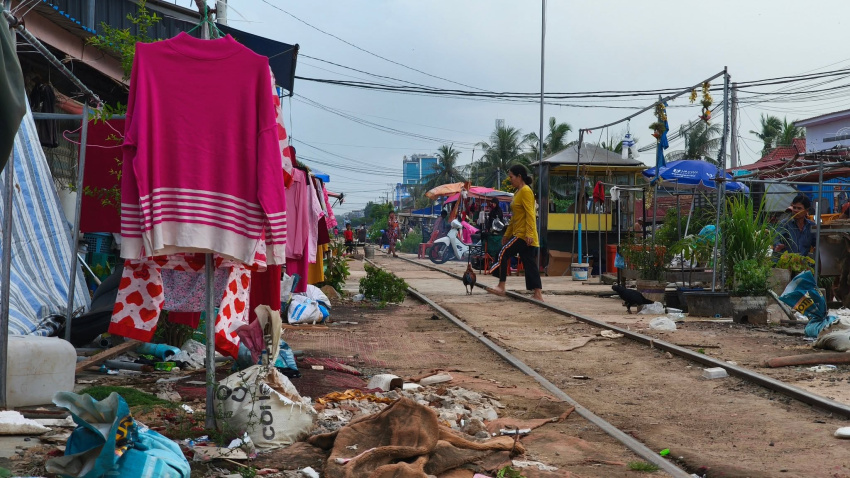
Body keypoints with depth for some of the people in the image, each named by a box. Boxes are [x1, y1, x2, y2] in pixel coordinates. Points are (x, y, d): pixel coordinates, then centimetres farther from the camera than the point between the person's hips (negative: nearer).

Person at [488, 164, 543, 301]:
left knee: (503, 254, -9)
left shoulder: (526, 191, -10)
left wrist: (529, 234, -25)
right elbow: (514, 217, 24)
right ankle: (538, 295, 4)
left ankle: (501, 287, -4)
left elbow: (530, 214, -19)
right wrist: (507, 235, 24)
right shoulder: (517, 192, 19)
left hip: (524, 235, -10)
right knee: (530, 264, 6)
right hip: (518, 234, 10)